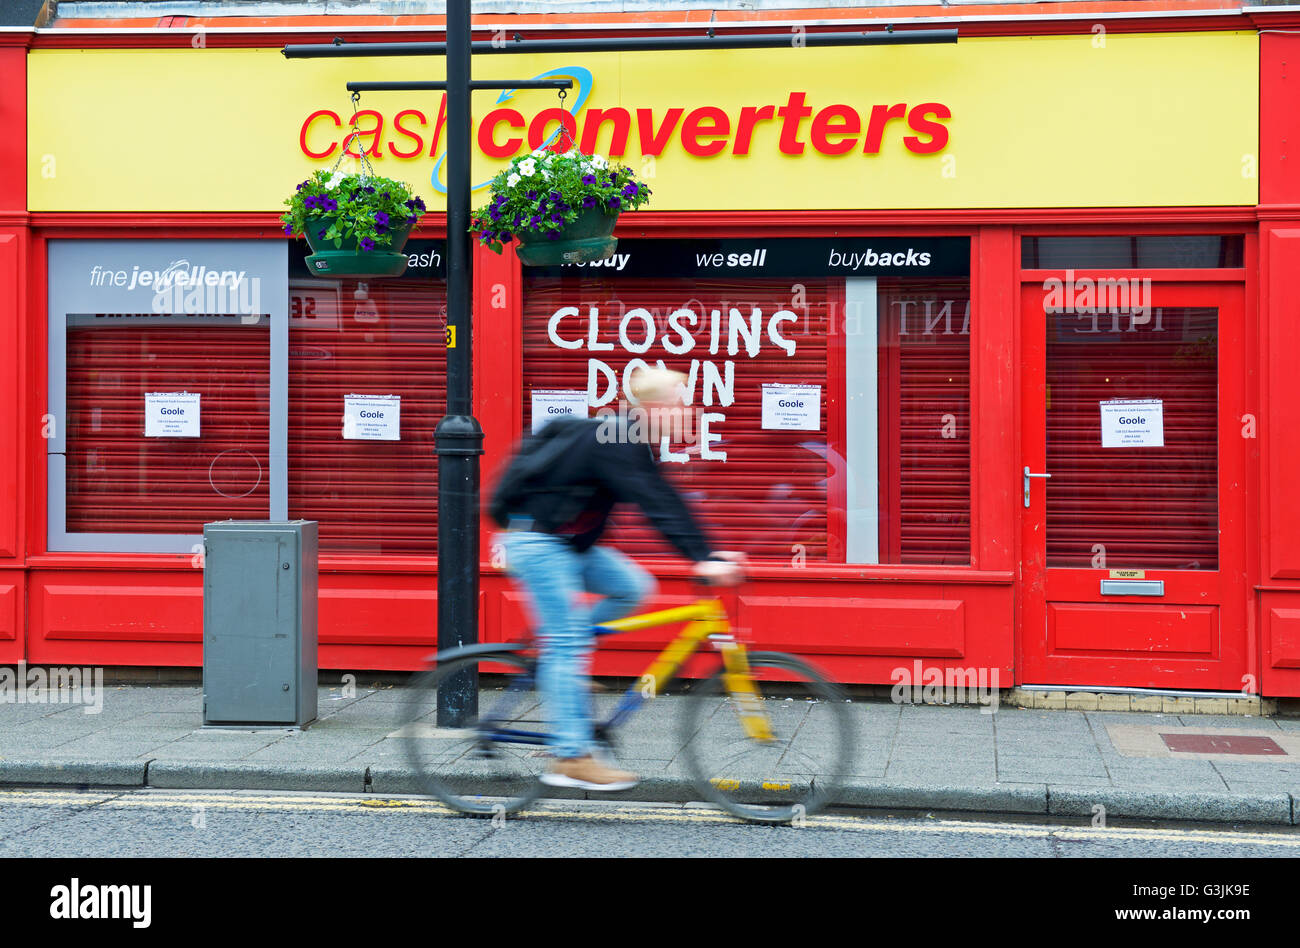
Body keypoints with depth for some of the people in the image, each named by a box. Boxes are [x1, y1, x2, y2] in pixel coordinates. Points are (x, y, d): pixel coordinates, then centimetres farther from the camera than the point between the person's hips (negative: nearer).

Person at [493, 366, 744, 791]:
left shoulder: (628, 442, 9)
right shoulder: (612, 441, -21)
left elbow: (667, 502, 10)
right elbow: (654, 506, -30)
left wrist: (709, 553, 5)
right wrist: (700, 560, -34)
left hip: (567, 544, 10)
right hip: (536, 541, -9)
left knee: (633, 586, -1)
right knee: (567, 645, -10)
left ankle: (551, 651, 9)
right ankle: (571, 756, -7)